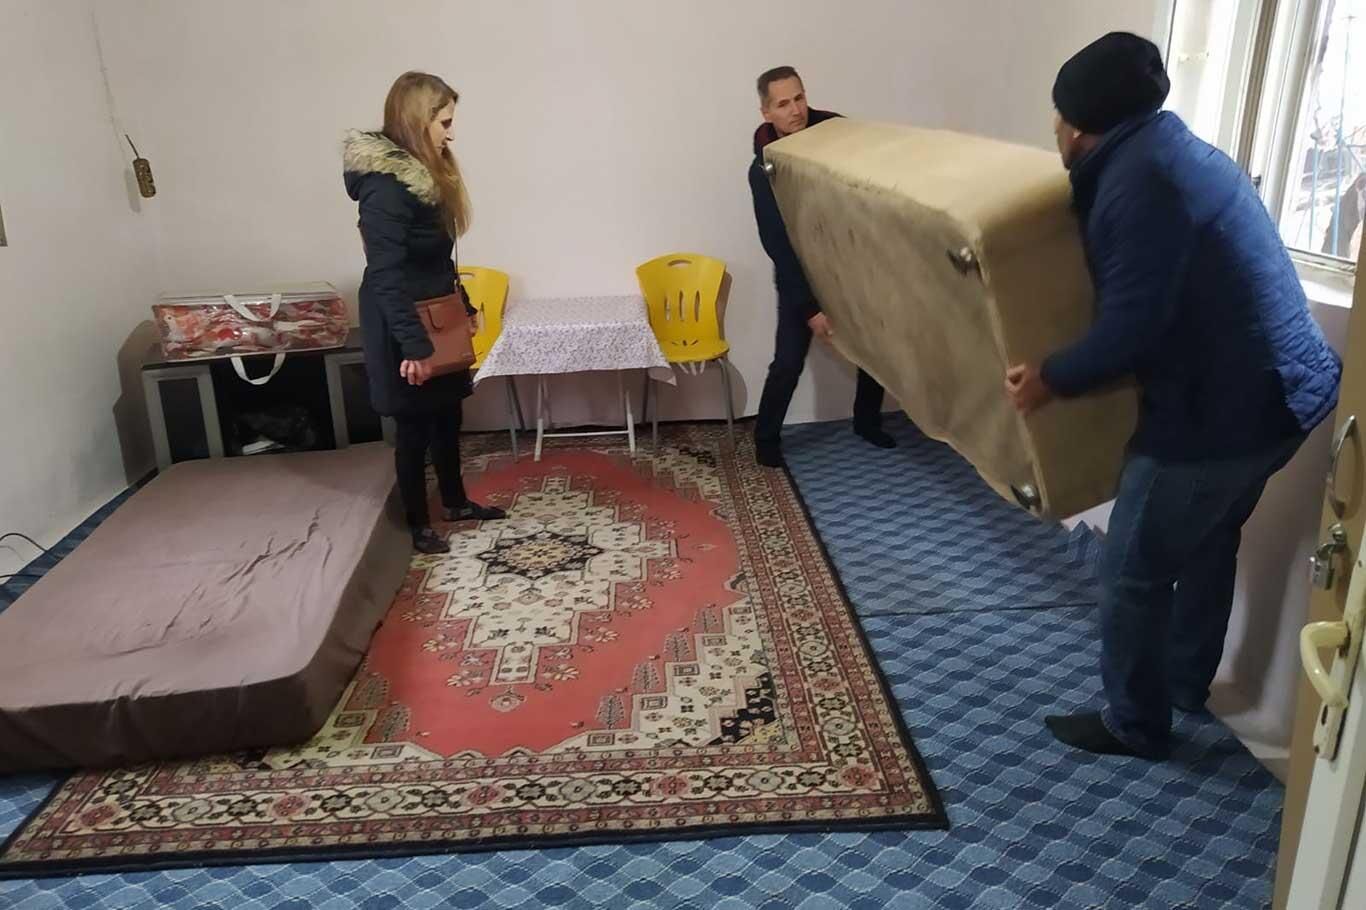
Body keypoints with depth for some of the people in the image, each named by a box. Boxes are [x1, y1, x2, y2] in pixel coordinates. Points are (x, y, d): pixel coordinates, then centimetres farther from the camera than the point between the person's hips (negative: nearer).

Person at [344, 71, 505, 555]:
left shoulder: (420, 171, 7)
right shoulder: (385, 186, -23)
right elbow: (385, 274, -27)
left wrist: (463, 306, 21)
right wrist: (413, 345, -28)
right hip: (402, 325, -9)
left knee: (447, 413, 19)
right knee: (415, 425, 3)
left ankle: (456, 502, 36)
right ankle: (418, 524, 20)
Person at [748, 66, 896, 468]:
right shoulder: (763, 170, -21)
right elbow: (777, 245, -21)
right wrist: (809, 308, -24)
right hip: (799, 272, -3)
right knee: (789, 361, -8)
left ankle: (867, 422, 27)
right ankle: (766, 436, 14)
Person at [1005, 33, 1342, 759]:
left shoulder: (1139, 179, -20)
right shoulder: (1173, 152, 12)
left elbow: (1131, 326, -23)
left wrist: (1051, 379, -9)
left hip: (1221, 407, -10)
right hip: (1282, 389, 10)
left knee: (1133, 571, 5)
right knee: (1208, 543, 26)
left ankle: (1135, 725, 22)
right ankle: (1188, 682, 45)